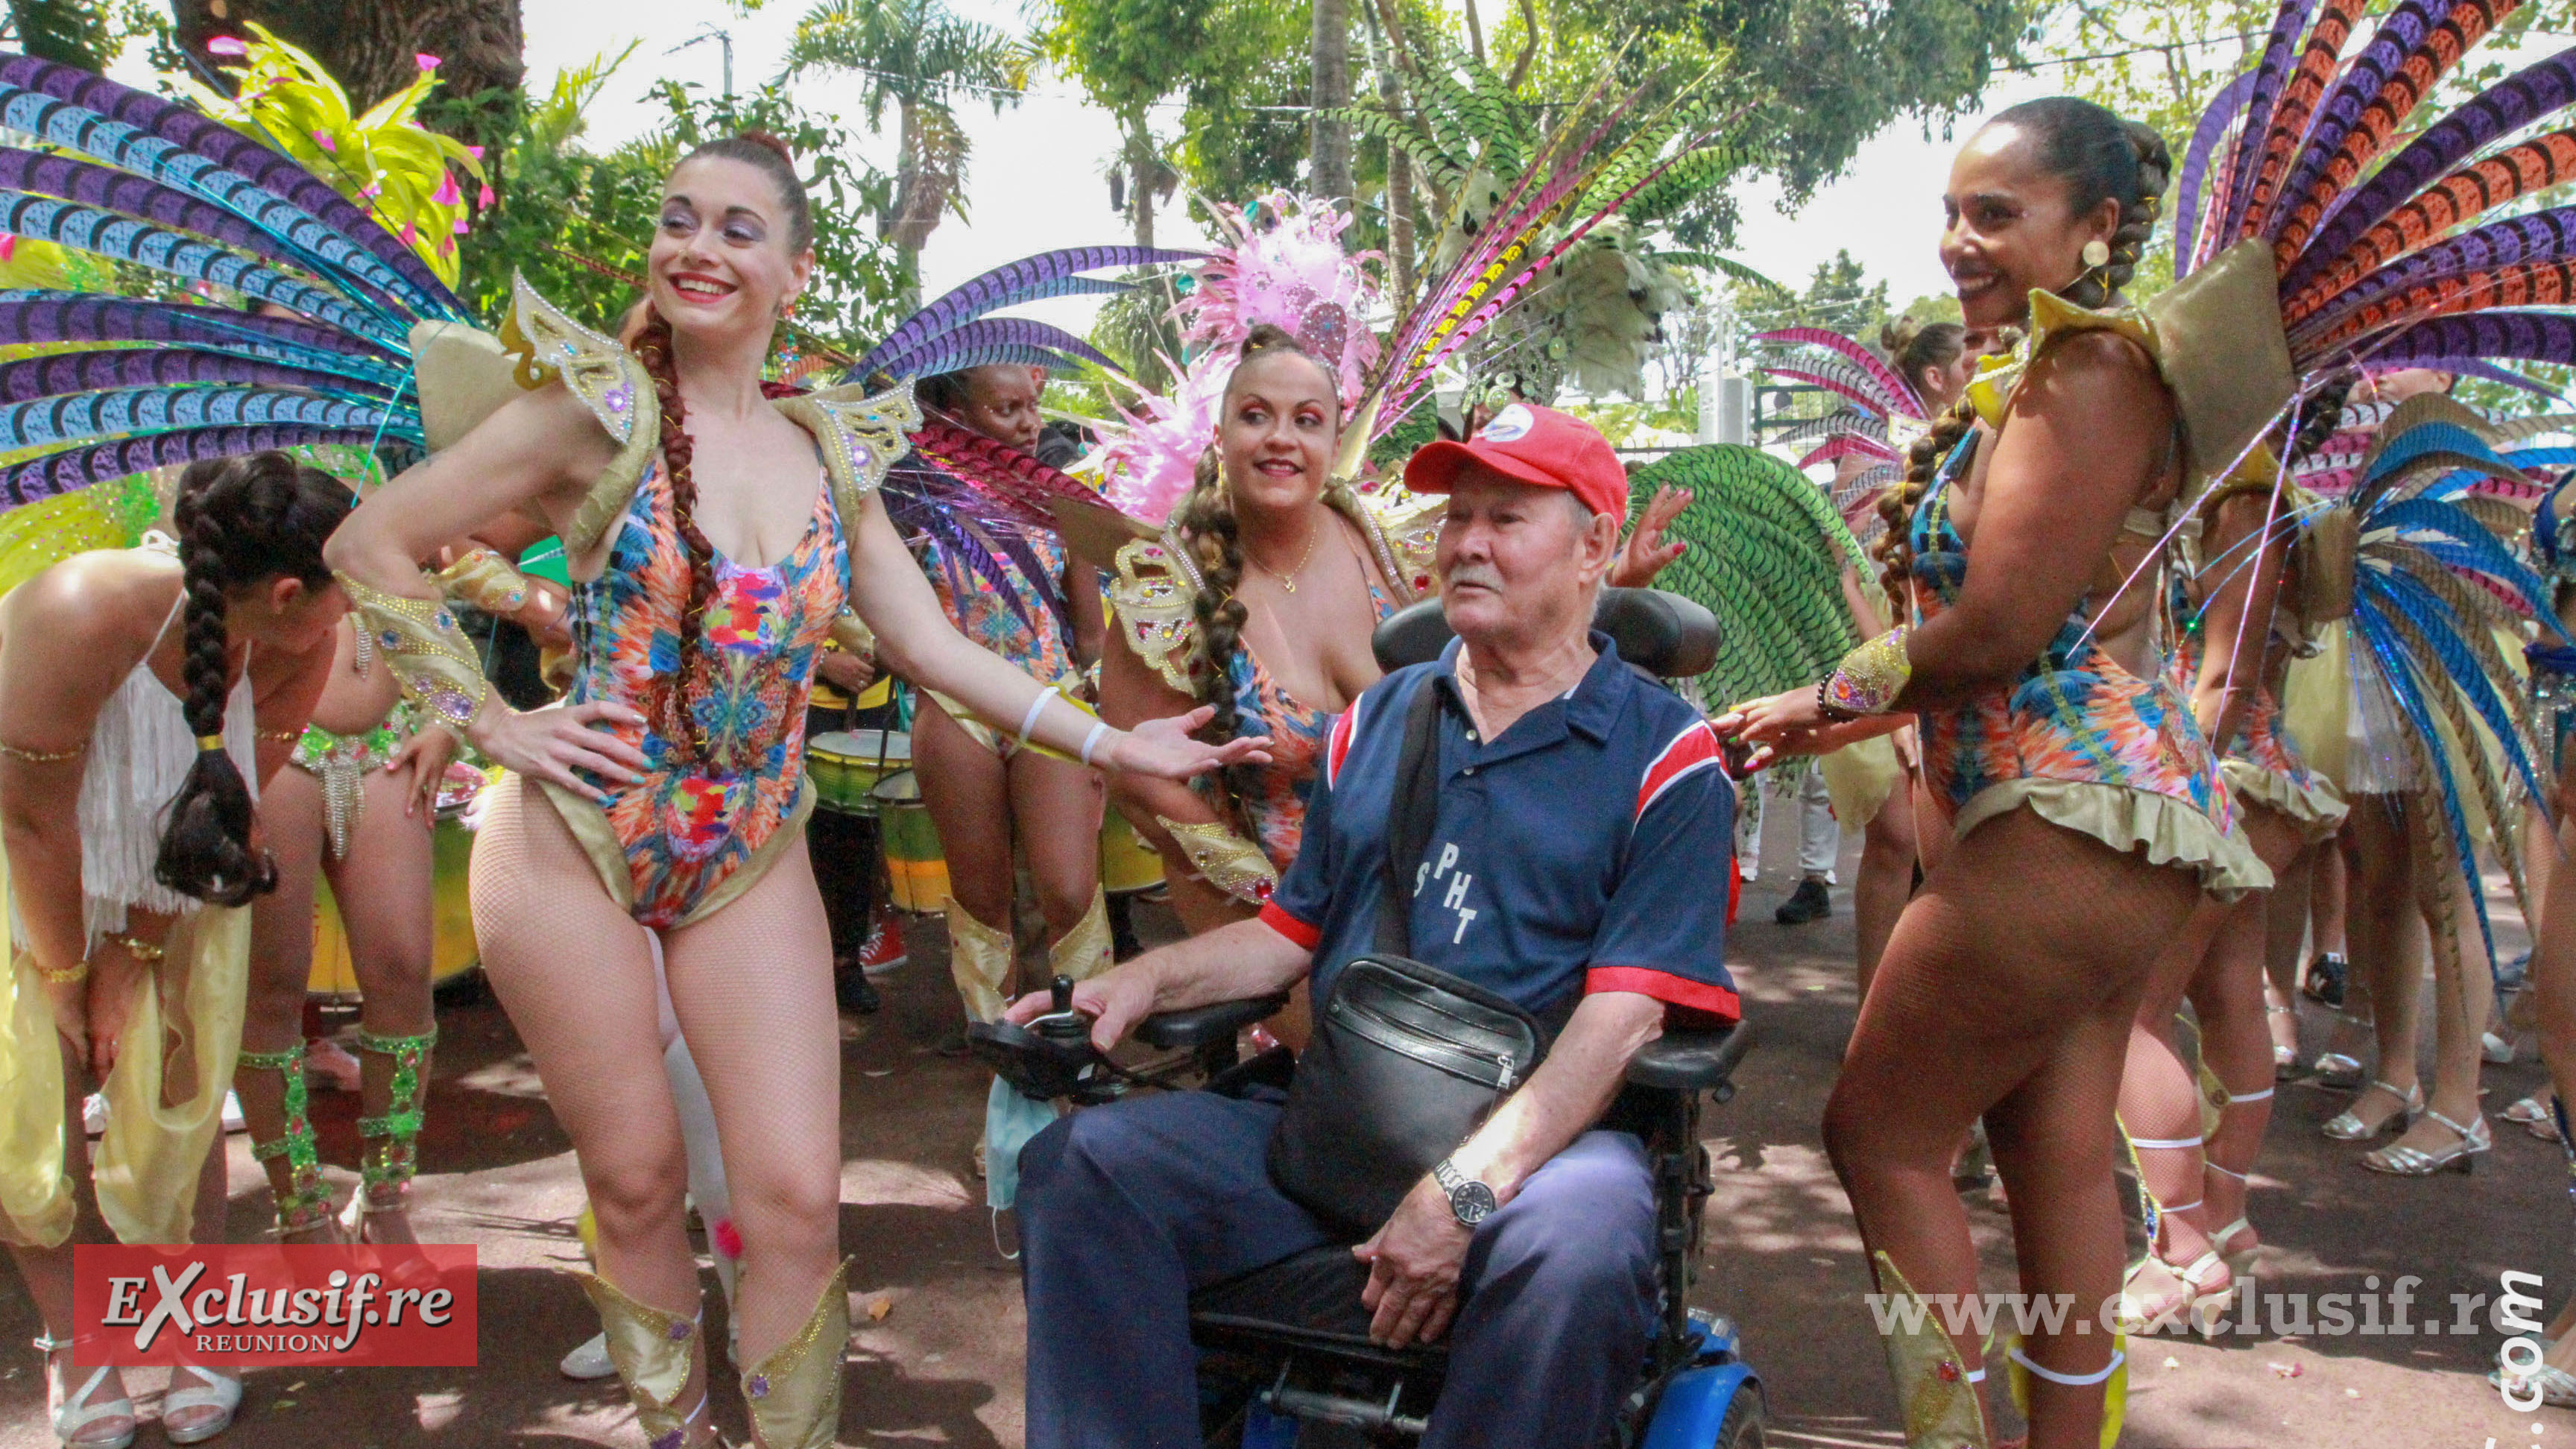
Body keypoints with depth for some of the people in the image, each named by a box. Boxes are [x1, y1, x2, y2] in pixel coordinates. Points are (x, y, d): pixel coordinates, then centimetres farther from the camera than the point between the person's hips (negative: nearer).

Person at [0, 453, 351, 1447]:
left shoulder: (298, 652, -23)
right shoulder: (80, 614, -37)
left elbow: (220, 807, -12)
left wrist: (133, 956, -7)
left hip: (171, 888, 3)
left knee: (174, 1111, 1)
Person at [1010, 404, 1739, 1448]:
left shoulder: (1665, 755, 1)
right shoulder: (1377, 720, 19)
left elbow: (1624, 1014, -10)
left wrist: (1466, 1185, -22)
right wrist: (1151, 979, 2)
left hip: (1536, 1129, -4)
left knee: (1577, 1244, -38)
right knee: (1077, 1164, -17)